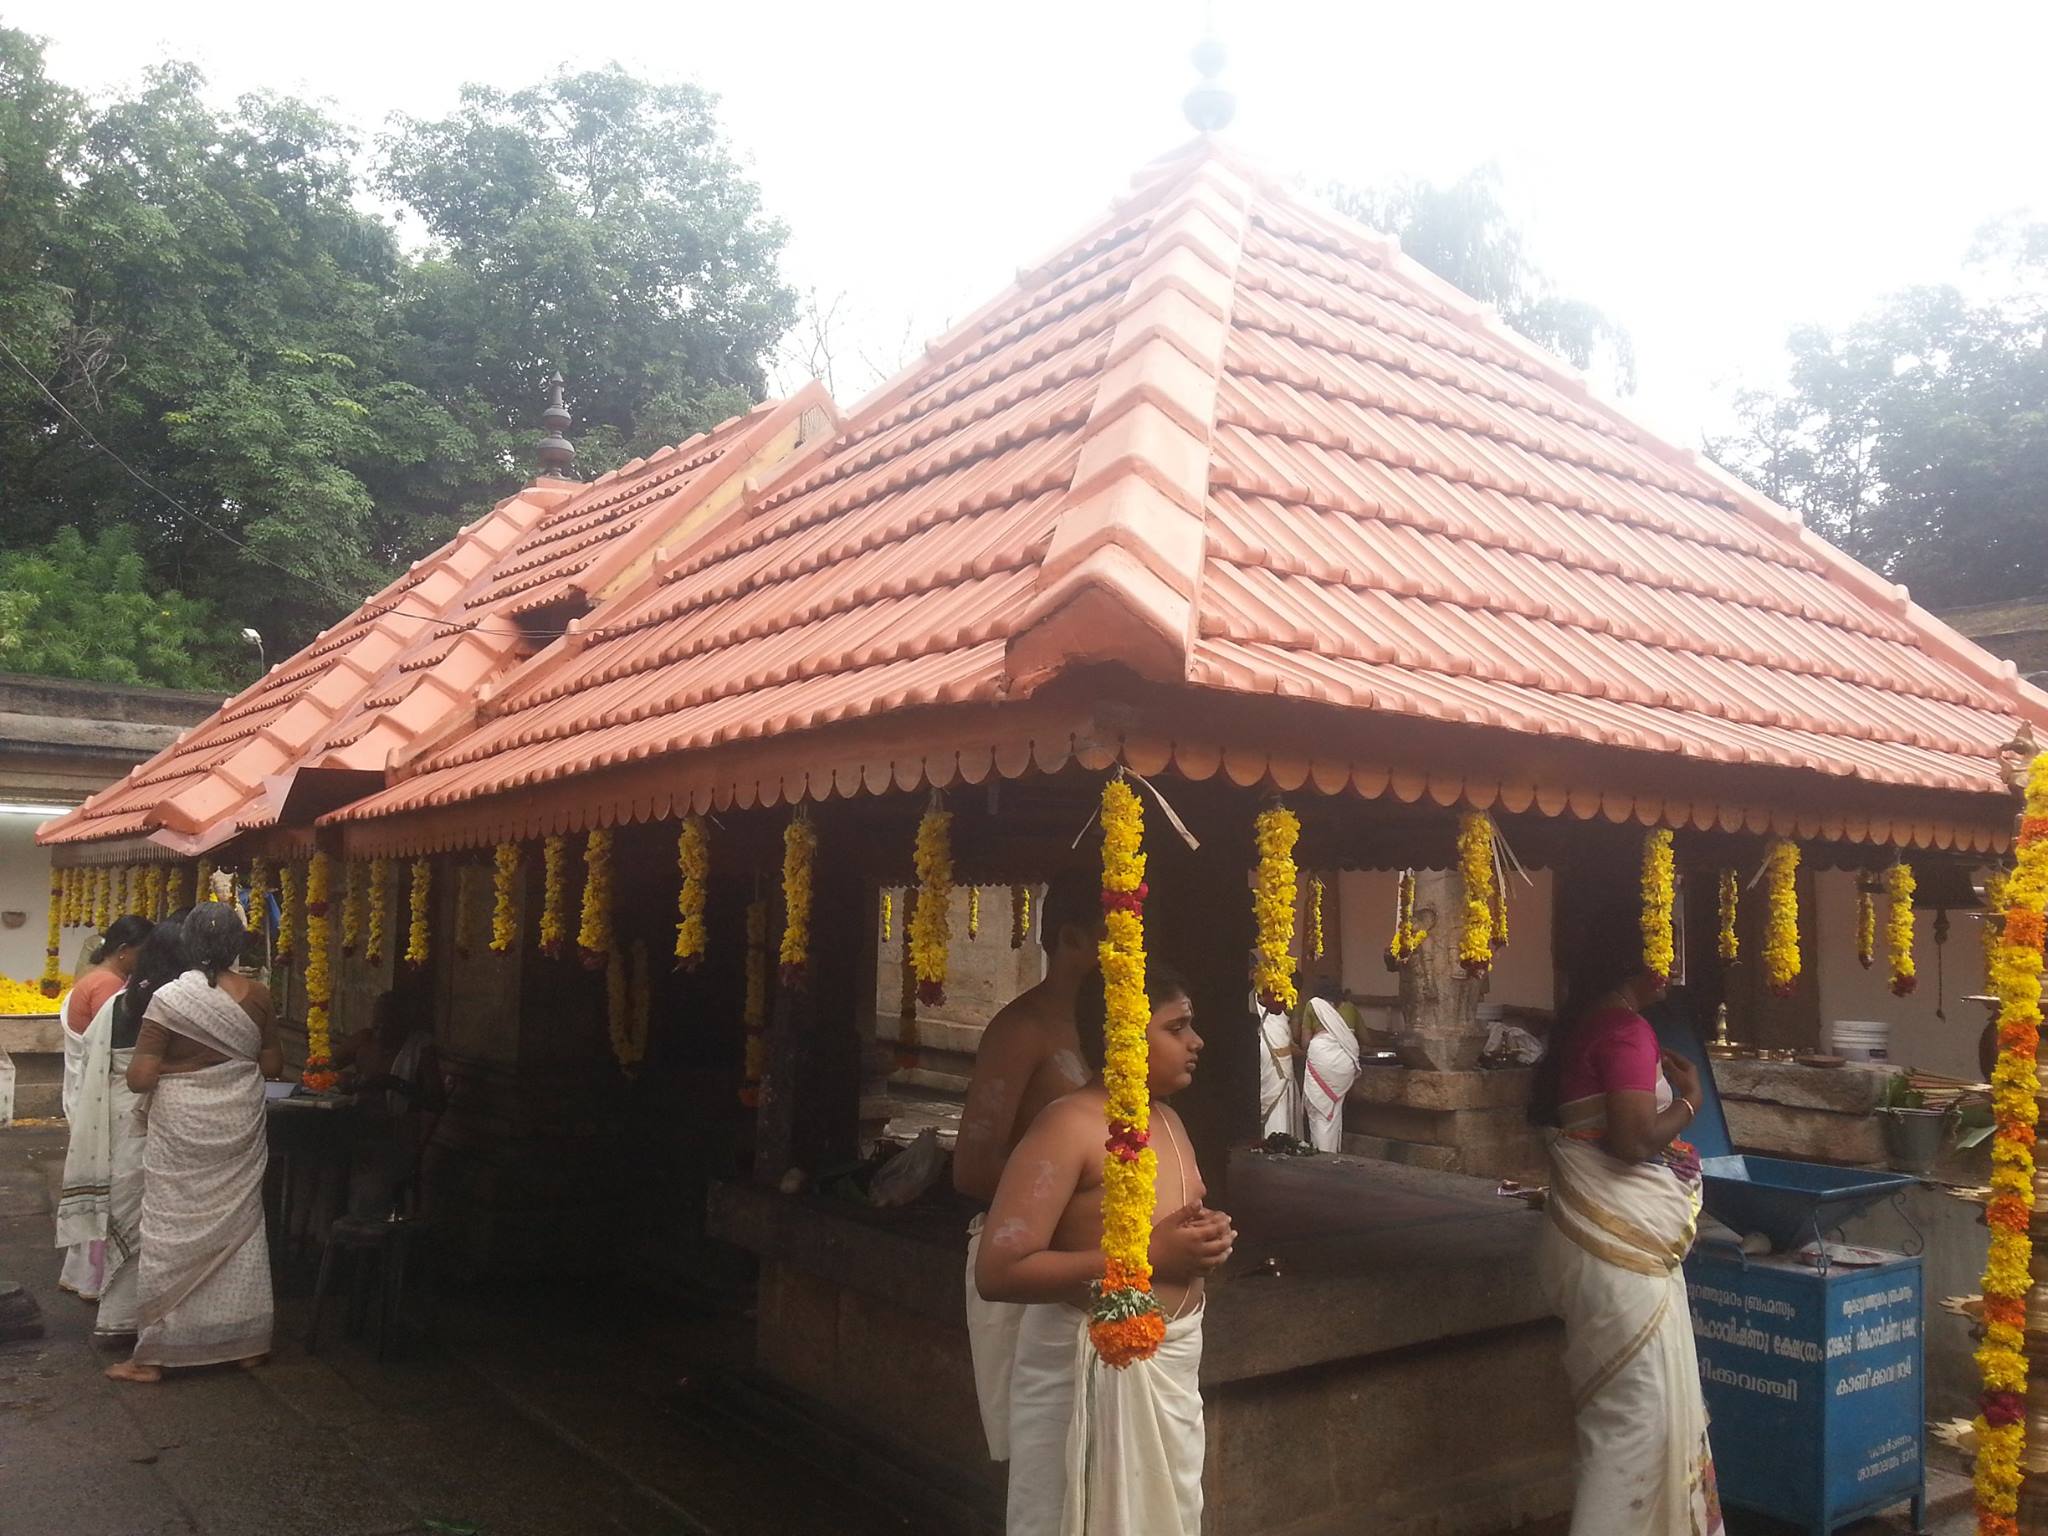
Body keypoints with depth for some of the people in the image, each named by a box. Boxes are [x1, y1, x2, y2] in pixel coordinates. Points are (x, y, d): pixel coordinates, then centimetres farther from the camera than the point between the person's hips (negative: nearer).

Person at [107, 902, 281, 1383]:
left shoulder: (168, 999, -12)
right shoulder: (255, 996, -3)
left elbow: (140, 1078, -13)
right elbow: (273, 1065, 4)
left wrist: (175, 1065, 7)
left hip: (182, 1131, -3)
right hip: (239, 1127, 3)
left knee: (172, 1235, 5)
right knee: (241, 1227, 13)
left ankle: (153, 1355, 12)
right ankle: (249, 1342, 22)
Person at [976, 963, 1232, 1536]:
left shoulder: (1168, 1120, 9)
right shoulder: (1069, 1125, -19)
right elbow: (998, 1272, -26)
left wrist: (1204, 1236, 1)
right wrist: (1147, 1255, -25)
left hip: (1171, 1363, 8)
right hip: (1093, 1366, -8)